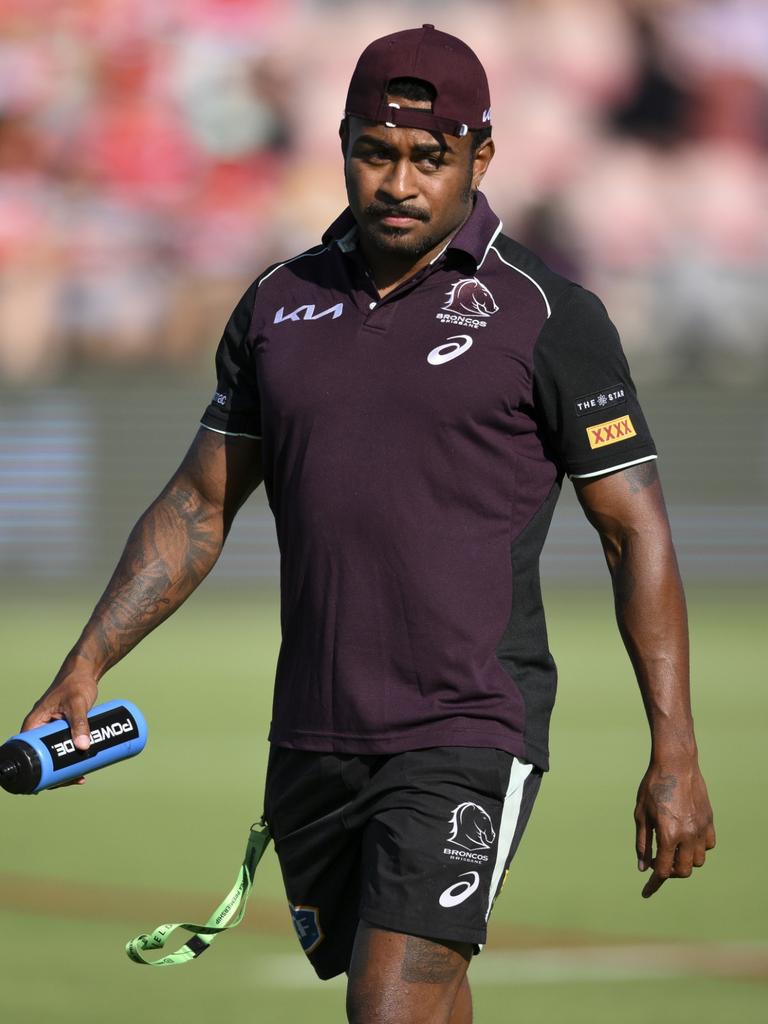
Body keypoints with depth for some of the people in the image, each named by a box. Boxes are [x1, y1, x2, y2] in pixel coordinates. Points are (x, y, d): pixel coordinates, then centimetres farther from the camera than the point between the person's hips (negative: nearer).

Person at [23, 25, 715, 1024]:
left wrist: (674, 752, -7)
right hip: (312, 742, 5)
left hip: (468, 738, -5)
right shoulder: (279, 304, 10)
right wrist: (85, 667, 10)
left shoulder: (549, 314, -3)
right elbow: (200, 504, 19)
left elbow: (636, 532, -1)